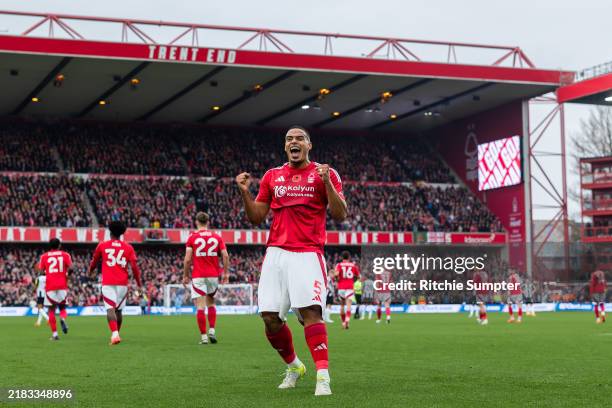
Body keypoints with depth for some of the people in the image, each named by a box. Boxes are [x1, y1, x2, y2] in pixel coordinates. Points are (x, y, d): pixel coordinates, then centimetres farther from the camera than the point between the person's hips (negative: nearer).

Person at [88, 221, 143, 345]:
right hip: (123, 283, 2)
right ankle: (116, 334, 27)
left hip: (108, 283, -2)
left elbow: (94, 262, 21)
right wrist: (139, 285, 6)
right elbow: (134, 267, 0)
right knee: (119, 310, 16)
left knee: (110, 309, -11)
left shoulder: (102, 245, 6)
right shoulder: (128, 247, 7)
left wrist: (91, 272, 43)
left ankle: (114, 334, -31)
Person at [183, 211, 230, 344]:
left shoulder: (192, 238, -2)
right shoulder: (217, 237, 6)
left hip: (198, 276, -3)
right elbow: (225, 256, -2)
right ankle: (212, 330, 6)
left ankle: (203, 336, -7)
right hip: (213, 275, 3)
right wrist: (226, 272, 6)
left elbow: (187, 259, -6)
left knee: (200, 307, -3)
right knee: (211, 303, 20)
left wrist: (185, 275, 3)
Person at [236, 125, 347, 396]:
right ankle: (293, 366, 22)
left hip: (308, 254, -4)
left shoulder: (325, 174, 6)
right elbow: (256, 218, 17)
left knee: (310, 312, -21)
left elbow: (340, 216, -3)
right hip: (276, 253, 4)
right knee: (270, 318, -1)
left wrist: (326, 182, -14)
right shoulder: (272, 176, 16)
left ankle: (322, 375, -20)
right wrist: (245, 192, 1)